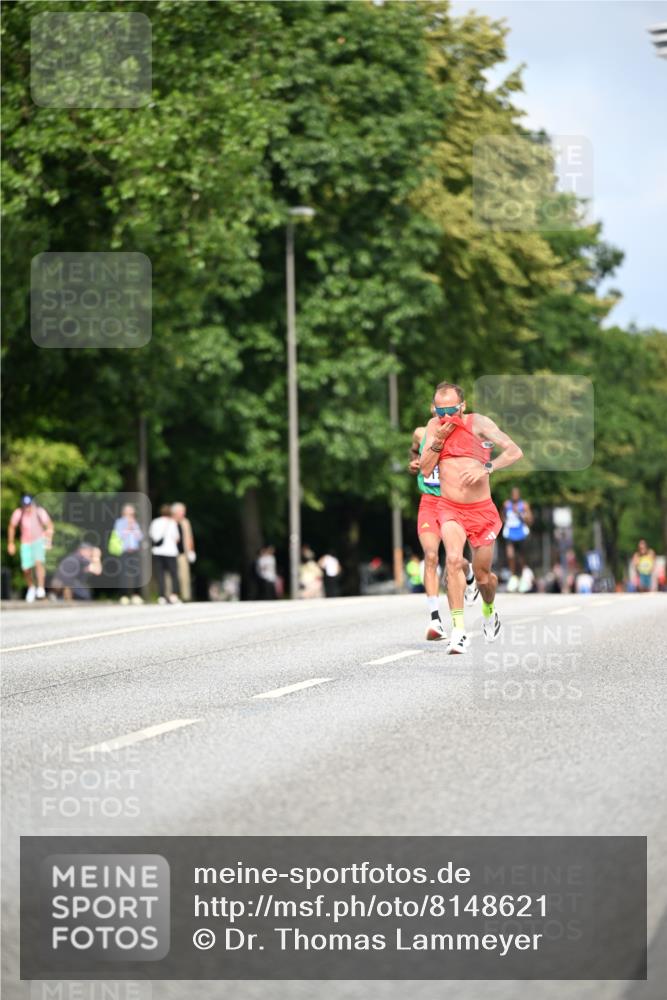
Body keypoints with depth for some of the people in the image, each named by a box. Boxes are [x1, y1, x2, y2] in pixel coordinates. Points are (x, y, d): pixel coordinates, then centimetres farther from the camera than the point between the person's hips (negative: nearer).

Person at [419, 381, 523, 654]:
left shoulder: (478, 423, -8)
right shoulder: (435, 426, 3)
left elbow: (515, 451, -15)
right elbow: (425, 469, 1)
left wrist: (486, 469, -29)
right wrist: (438, 440, -13)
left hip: (482, 510, -1)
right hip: (450, 508, 1)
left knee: (482, 575, 9)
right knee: (454, 559, -27)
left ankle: (489, 610, 45)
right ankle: (458, 629, -27)